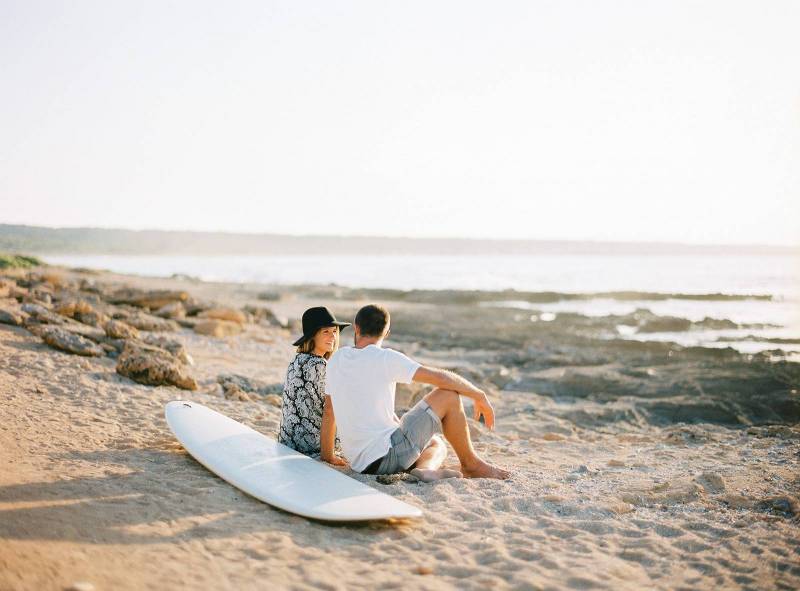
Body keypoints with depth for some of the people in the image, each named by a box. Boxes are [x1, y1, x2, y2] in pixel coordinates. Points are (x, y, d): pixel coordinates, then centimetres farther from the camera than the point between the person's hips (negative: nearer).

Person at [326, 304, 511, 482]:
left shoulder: (336, 359, 10)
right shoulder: (385, 358, -11)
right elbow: (440, 377, -12)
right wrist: (480, 395, 2)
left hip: (359, 463, 8)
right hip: (386, 455, -8)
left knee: (437, 444, 27)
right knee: (448, 395, 0)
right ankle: (471, 464, 11)